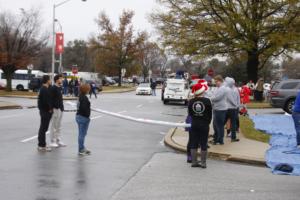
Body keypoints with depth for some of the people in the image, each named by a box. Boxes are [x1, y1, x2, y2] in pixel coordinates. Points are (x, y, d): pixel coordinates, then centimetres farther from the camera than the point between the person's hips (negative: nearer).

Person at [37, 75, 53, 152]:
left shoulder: (43, 89, 14)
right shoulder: (45, 90, -18)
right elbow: (46, 101, -24)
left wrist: (50, 108, 12)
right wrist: (50, 109, -13)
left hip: (44, 111, 11)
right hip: (45, 111, -11)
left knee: (43, 128, 16)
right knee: (43, 128, -6)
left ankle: (41, 144, 24)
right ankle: (42, 146, -2)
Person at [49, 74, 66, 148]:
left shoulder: (60, 88, 13)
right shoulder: (53, 88, -13)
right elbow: (51, 99, -17)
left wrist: (62, 107, 15)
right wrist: (52, 108, -21)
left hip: (60, 109, 9)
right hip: (55, 109, -9)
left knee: (58, 126, 14)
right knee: (54, 126, -2)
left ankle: (58, 140, 21)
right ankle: (53, 141, 3)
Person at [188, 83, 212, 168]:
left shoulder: (191, 101, -5)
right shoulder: (207, 101, -11)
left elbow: (189, 113, 4)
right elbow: (210, 114, -3)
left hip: (194, 125, 2)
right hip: (204, 125, -2)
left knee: (193, 144, 9)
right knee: (203, 145, 4)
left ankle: (194, 162, 12)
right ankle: (203, 163, 7)